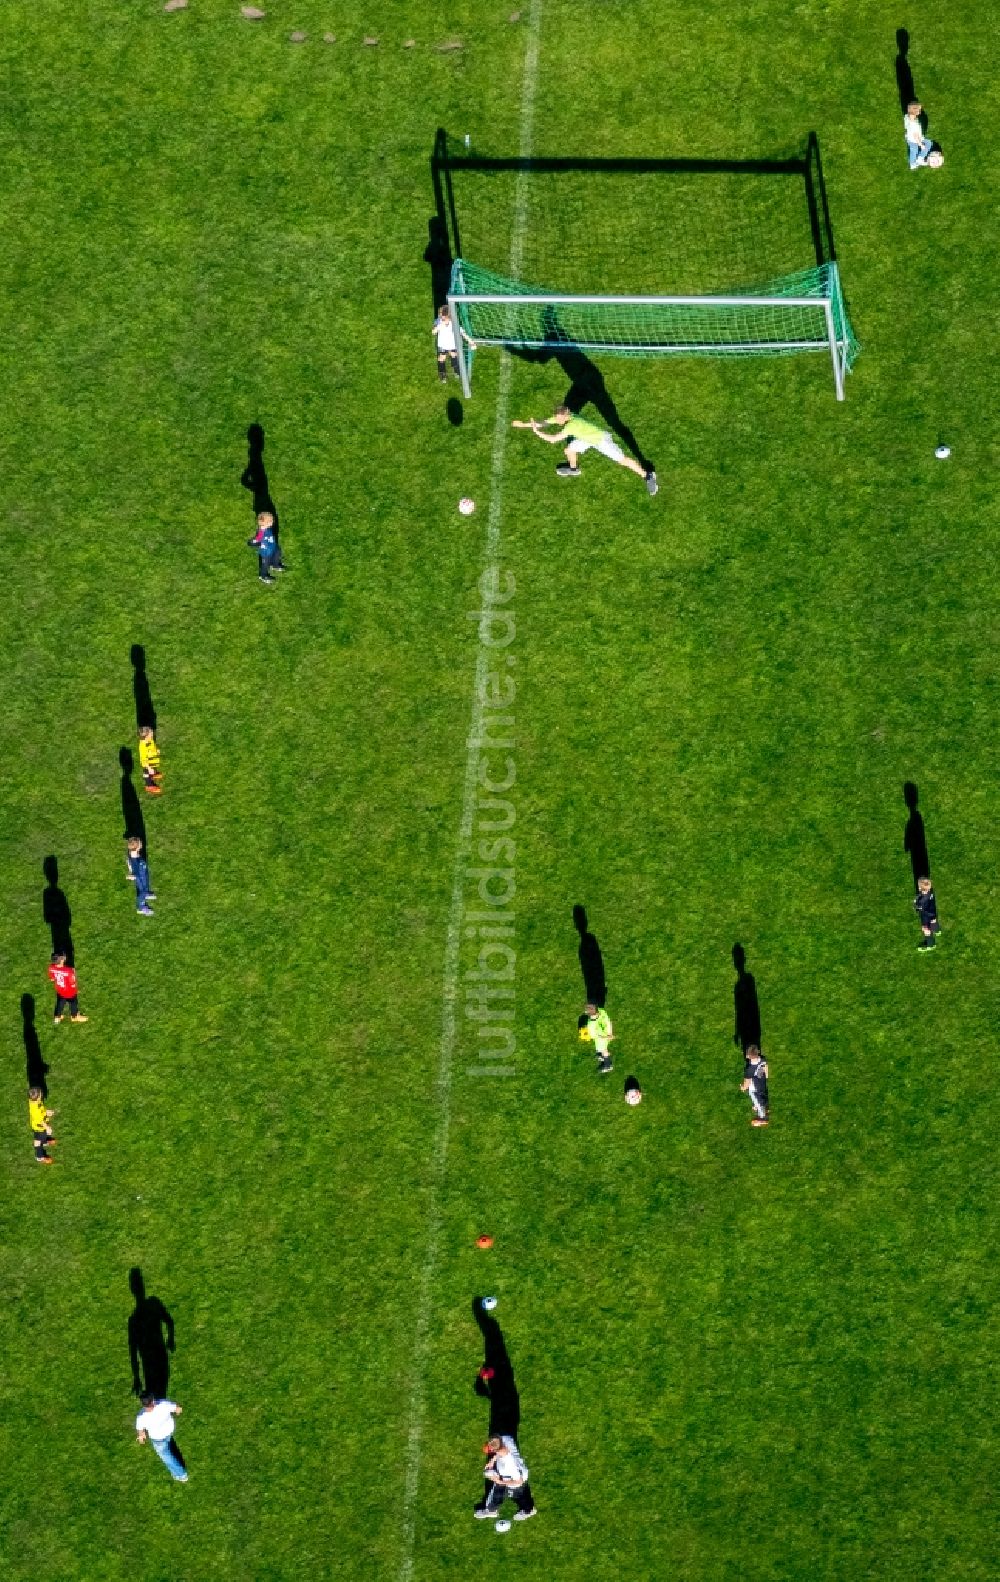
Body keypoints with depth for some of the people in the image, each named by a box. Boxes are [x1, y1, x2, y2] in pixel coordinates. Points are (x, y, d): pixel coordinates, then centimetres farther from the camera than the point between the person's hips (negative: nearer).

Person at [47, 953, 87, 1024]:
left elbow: (52, 979, -6)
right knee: (73, 1003, 26)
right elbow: (73, 984, -29)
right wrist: (74, 973, -19)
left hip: (59, 991, 4)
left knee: (60, 1002, 31)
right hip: (70, 992, -4)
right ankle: (74, 1016, 51)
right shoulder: (68, 971, -43)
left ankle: (57, 1017, 50)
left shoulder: (52, 968, -27)